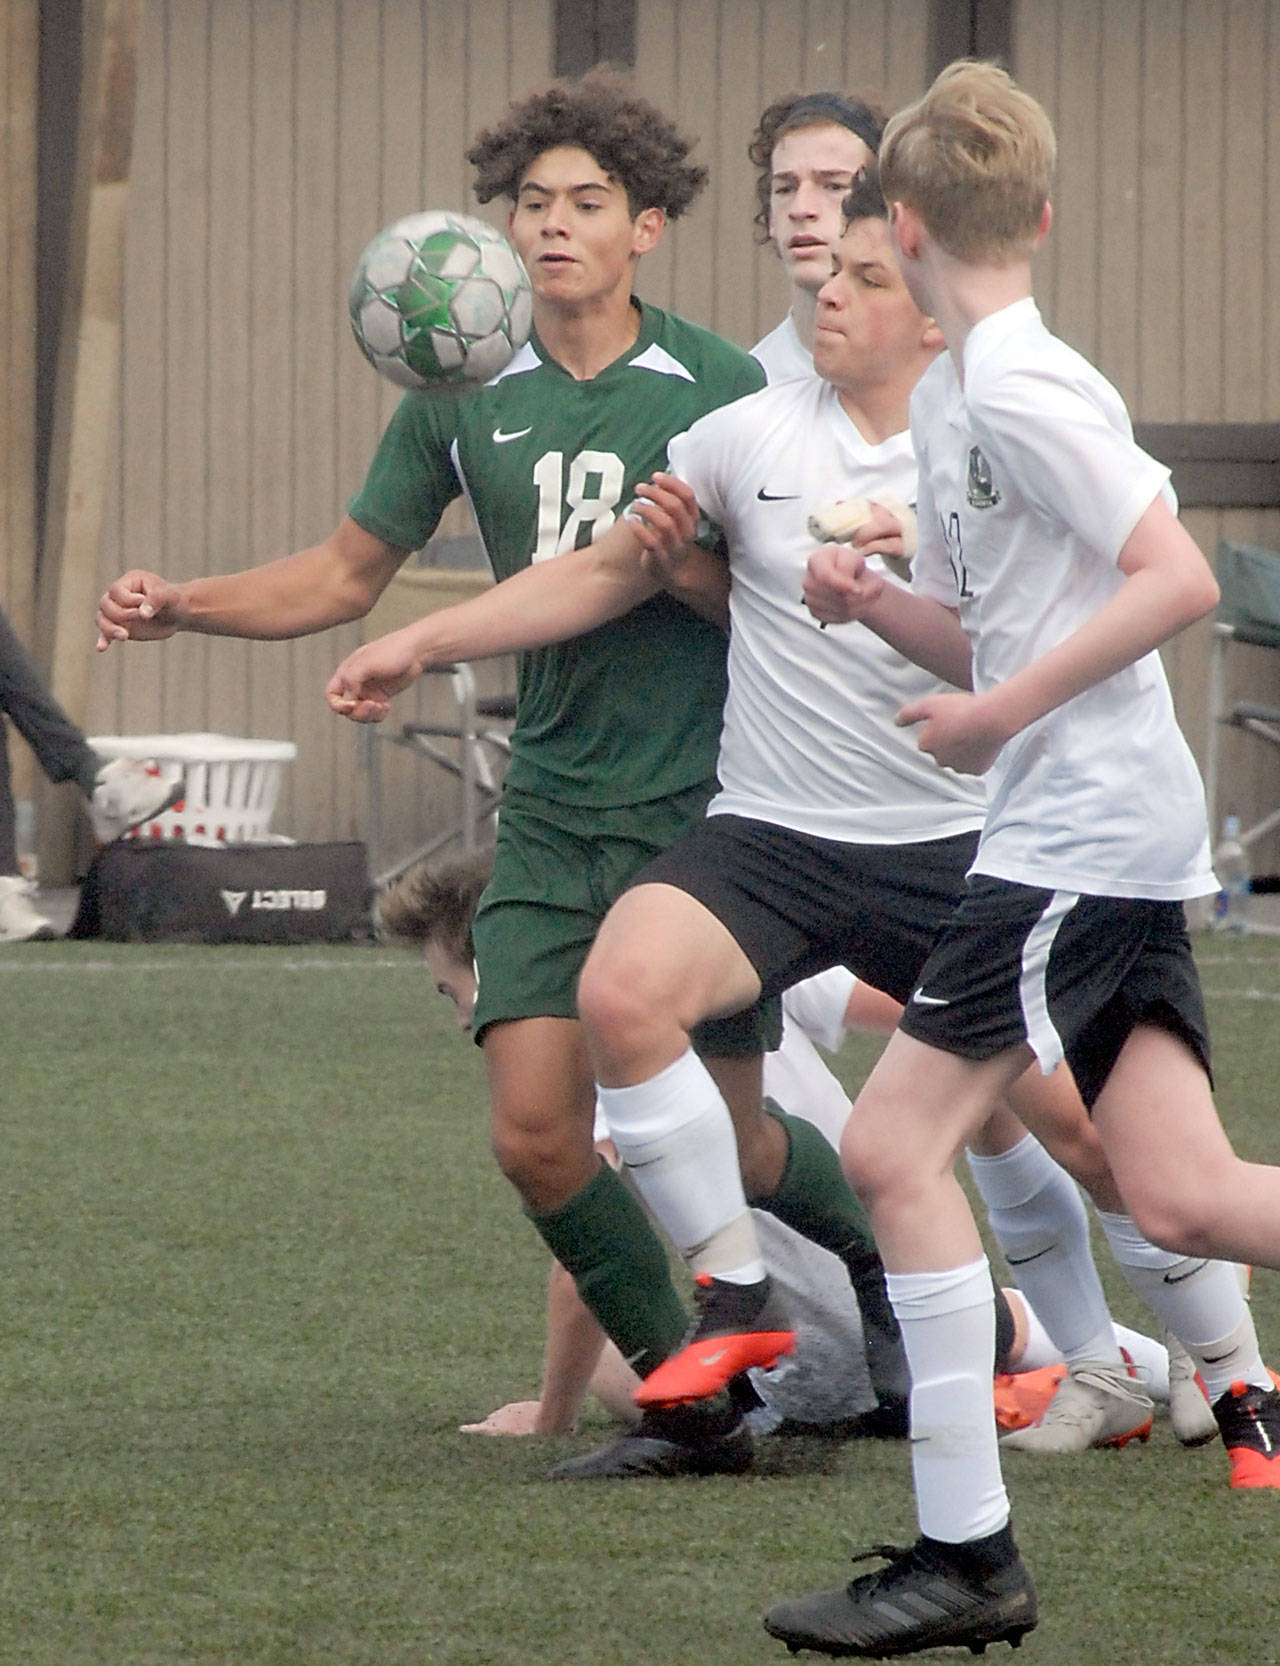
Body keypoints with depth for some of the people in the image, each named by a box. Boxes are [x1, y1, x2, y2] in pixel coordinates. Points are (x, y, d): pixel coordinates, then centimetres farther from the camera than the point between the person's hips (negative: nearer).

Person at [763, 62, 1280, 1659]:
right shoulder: (944, 395, 17)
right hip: (1114, 840, 10)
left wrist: (1003, 711, -18)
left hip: (1084, 833, -10)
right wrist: (877, 603, 6)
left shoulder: (1023, 389, -13)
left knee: (892, 1146, -9)